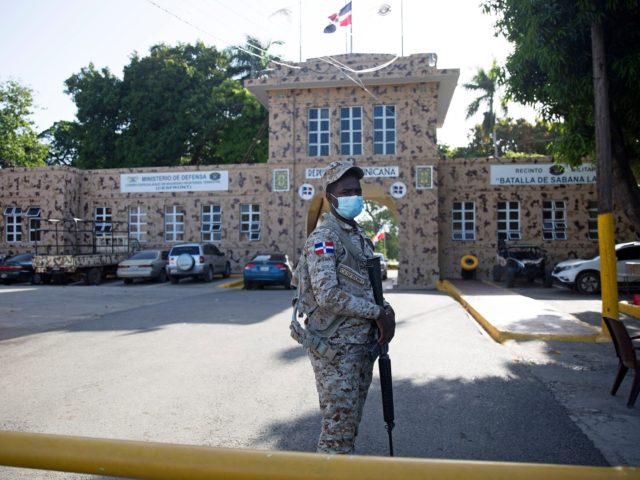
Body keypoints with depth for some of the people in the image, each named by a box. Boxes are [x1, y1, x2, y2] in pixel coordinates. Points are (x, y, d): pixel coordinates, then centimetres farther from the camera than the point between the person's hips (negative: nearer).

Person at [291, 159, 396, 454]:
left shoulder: (359, 237, 14)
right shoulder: (324, 238, -14)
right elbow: (328, 296, -24)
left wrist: (384, 312, -2)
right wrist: (379, 313, -17)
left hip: (361, 345, 9)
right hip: (336, 349, -8)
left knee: (351, 421, 18)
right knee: (338, 425, 1)